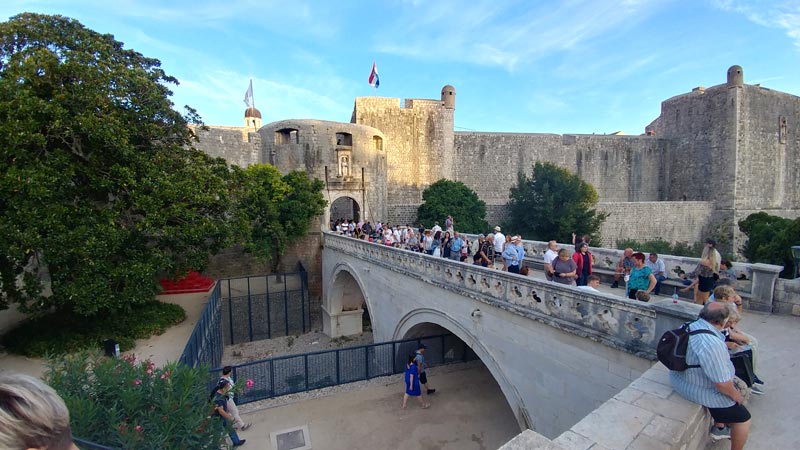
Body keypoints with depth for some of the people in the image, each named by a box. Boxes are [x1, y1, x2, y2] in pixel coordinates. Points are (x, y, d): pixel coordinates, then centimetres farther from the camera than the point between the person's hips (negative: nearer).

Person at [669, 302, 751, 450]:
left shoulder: (688, 326, -7)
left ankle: (718, 428, 48)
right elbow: (722, 384, -27)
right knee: (744, 418, 13)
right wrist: (736, 395, -7)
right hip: (700, 392, -9)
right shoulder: (712, 344, -35)